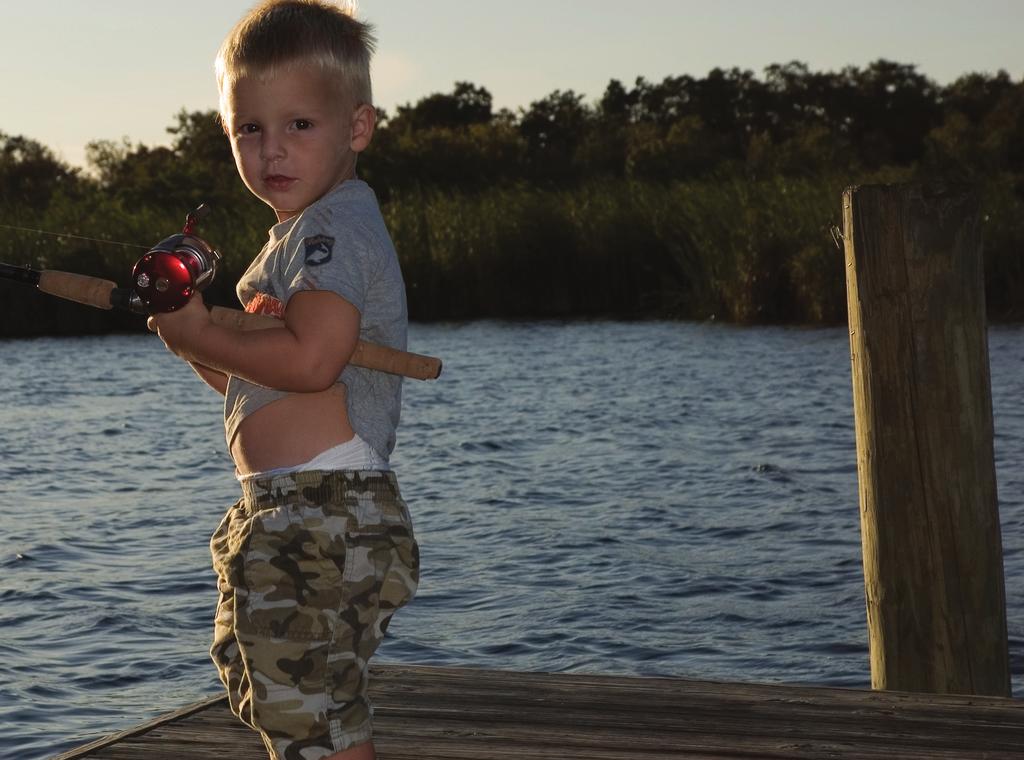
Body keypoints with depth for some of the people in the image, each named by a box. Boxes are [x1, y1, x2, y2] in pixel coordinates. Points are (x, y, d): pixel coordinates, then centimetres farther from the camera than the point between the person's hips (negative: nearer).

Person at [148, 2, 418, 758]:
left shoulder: (336, 228, -13)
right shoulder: (299, 235, 20)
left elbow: (309, 361, -29)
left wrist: (202, 335, -16)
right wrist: (198, 343, 7)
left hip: (326, 518, -11)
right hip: (285, 520, 11)